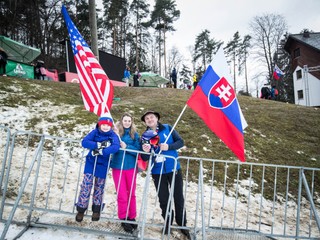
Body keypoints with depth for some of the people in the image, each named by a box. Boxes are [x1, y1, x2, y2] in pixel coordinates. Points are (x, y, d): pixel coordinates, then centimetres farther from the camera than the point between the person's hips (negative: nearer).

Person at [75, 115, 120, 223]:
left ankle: (96, 210, 31)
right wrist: (99, 145, -27)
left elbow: (116, 147, -28)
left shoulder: (113, 135, -9)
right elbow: (84, 142, -19)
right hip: (91, 162, 0)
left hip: (103, 164, 0)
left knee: (99, 187, 13)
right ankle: (81, 209, 17)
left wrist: (101, 151, -33)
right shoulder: (95, 132, -6)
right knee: (86, 185, -2)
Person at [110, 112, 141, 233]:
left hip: (131, 167, 1)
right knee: (121, 194, 5)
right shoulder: (116, 132, 0)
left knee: (131, 193, 14)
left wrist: (126, 147, -18)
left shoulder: (135, 134, 2)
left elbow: (138, 150, -6)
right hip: (117, 166, -1)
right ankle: (123, 218, 23)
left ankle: (132, 217, 30)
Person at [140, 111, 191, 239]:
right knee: (163, 199, 13)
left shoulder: (167, 128, -3)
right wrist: (145, 151, -25)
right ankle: (168, 222, 35)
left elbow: (180, 142, -5)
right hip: (157, 172, 1)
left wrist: (169, 147, -22)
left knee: (178, 197, 10)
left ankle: (182, 224, 29)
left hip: (173, 168, -1)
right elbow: (145, 158, -2)